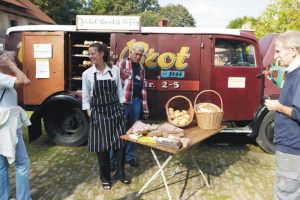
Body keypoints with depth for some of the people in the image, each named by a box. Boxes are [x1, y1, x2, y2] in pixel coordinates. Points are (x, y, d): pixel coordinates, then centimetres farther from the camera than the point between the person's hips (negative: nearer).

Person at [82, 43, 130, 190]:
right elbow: (86, 97, 2)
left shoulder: (114, 70, 0)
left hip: (115, 111, 1)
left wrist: (121, 108, 5)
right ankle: (105, 177, 24)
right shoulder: (87, 74, -3)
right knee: (102, 146, 5)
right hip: (98, 113, -1)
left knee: (120, 142, 5)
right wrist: (90, 114, -3)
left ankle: (120, 173, 25)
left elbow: (119, 91, 7)